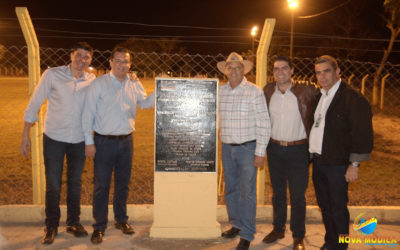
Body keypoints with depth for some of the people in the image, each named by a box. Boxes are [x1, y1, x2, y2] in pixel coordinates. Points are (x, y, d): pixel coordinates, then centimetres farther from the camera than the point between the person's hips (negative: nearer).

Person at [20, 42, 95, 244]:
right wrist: (25, 135, -6)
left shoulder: (92, 81, -2)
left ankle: (73, 222, 31)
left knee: (75, 182, 14)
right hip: (54, 138, -2)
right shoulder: (52, 75, -10)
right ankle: (51, 226, 23)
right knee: (53, 184, 5)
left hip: (79, 139, 2)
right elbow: (34, 104, -6)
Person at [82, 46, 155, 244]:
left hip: (126, 141, 4)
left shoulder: (135, 85, 6)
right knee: (101, 185, 2)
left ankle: (121, 220, 31)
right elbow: (88, 113, -6)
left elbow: (145, 103, 21)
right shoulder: (99, 83, -6)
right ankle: (99, 226, 15)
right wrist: (89, 142, -9)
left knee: (123, 183, 14)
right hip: (104, 142, -4)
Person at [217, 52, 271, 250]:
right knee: (230, 189, 15)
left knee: (247, 192, -1)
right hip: (227, 147, 5)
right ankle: (236, 224, 33)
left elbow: (264, 124, -10)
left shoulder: (255, 91, -9)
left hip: (247, 148, -5)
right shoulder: (220, 91, 5)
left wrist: (260, 152, -13)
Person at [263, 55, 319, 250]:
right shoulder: (268, 91, 2)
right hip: (274, 148, 3)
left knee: (297, 196, 5)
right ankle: (278, 229, 34)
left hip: (298, 149, -3)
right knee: (278, 192, 17)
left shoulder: (306, 91, -8)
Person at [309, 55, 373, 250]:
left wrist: (354, 165, -16)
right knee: (325, 206, 18)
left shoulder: (353, 98, -13)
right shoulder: (319, 96, 11)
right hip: (317, 161, 7)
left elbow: (363, 134, -15)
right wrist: (312, 155, 14)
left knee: (338, 209, 5)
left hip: (337, 165, -7)